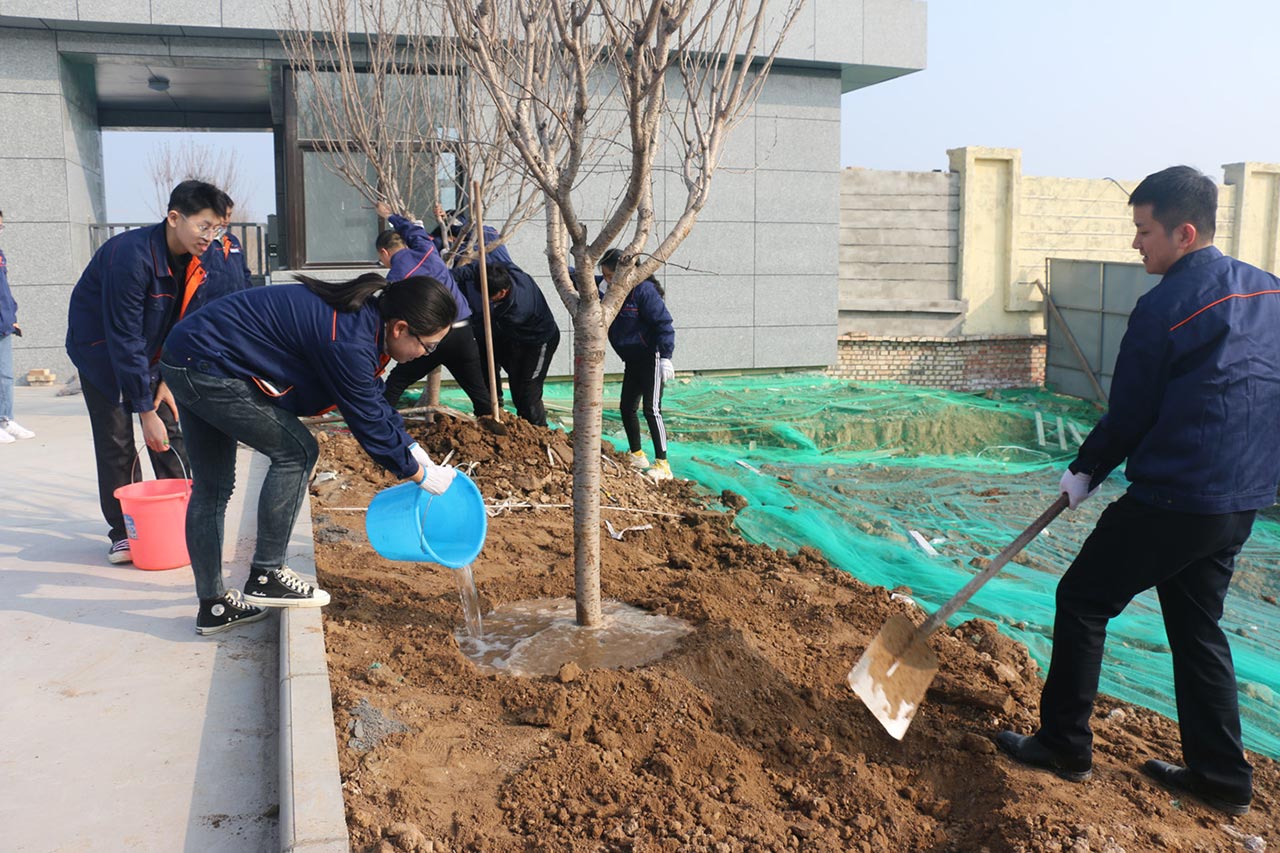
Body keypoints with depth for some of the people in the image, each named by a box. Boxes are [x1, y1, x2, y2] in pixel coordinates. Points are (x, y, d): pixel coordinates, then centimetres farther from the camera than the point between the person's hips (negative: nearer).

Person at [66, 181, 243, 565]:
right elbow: (124, 340, -31)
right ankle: (122, 532, 6)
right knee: (116, 443, -6)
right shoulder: (131, 256, -33)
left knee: (169, 432, 3)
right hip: (100, 349, -6)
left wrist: (168, 379, -8)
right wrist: (146, 410, -29)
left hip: (150, 351, 6)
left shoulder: (195, 262, -11)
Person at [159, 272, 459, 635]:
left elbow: (373, 400, 16)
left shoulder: (362, 316, 4)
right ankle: (266, 576, 3)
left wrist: (413, 449, 15)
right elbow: (369, 423, -16)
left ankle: (213, 605, 23)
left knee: (211, 486, 14)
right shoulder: (348, 343, -25)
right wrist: (421, 475, -3)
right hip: (208, 368, -10)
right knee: (296, 452, -4)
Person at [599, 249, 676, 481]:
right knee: (627, 407, 14)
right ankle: (637, 456, 31)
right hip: (632, 360, 9)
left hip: (651, 358, -9)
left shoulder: (643, 290, -20)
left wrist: (665, 357, -24)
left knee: (652, 410, -12)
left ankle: (663, 465, -8)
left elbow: (663, 323, -21)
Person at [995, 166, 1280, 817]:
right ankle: (1221, 775, 24)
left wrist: (1085, 472, 5)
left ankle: (1065, 745, 14)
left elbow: (1129, 415, -9)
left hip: (1174, 499, -8)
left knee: (1083, 600, 6)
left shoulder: (1165, 306, -15)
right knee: (1197, 624, 19)